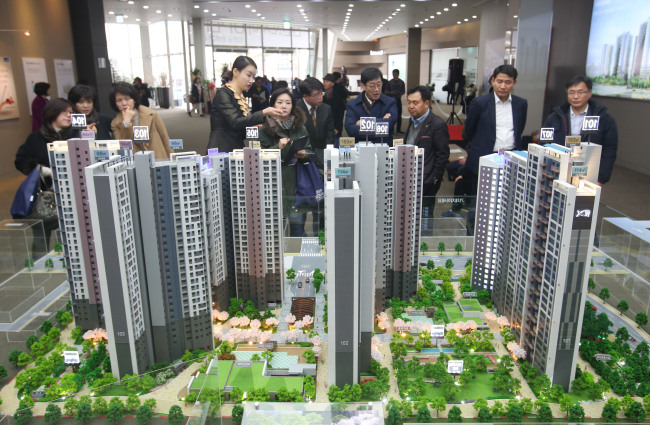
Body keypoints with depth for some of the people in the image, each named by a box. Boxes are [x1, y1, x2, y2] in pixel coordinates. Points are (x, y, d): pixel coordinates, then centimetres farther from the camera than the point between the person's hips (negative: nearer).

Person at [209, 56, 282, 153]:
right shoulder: (223, 94, -7)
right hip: (220, 152, -7)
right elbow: (235, 122, -22)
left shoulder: (242, 98, 15)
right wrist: (264, 113, -25)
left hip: (237, 150, 7)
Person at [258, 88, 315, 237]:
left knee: (298, 220, 4)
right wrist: (277, 148, -17)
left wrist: (304, 154, -8)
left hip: (297, 180, 3)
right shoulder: (266, 128, 1)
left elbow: (311, 152, 13)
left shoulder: (300, 127, 11)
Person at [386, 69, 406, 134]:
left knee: (399, 115, 5)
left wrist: (400, 94, -12)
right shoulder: (390, 82, 2)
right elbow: (387, 91, 3)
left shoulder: (401, 82, 6)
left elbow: (403, 91, 9)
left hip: (398, 99, 2)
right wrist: (391, 93, -17)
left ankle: (398, 129, 14)